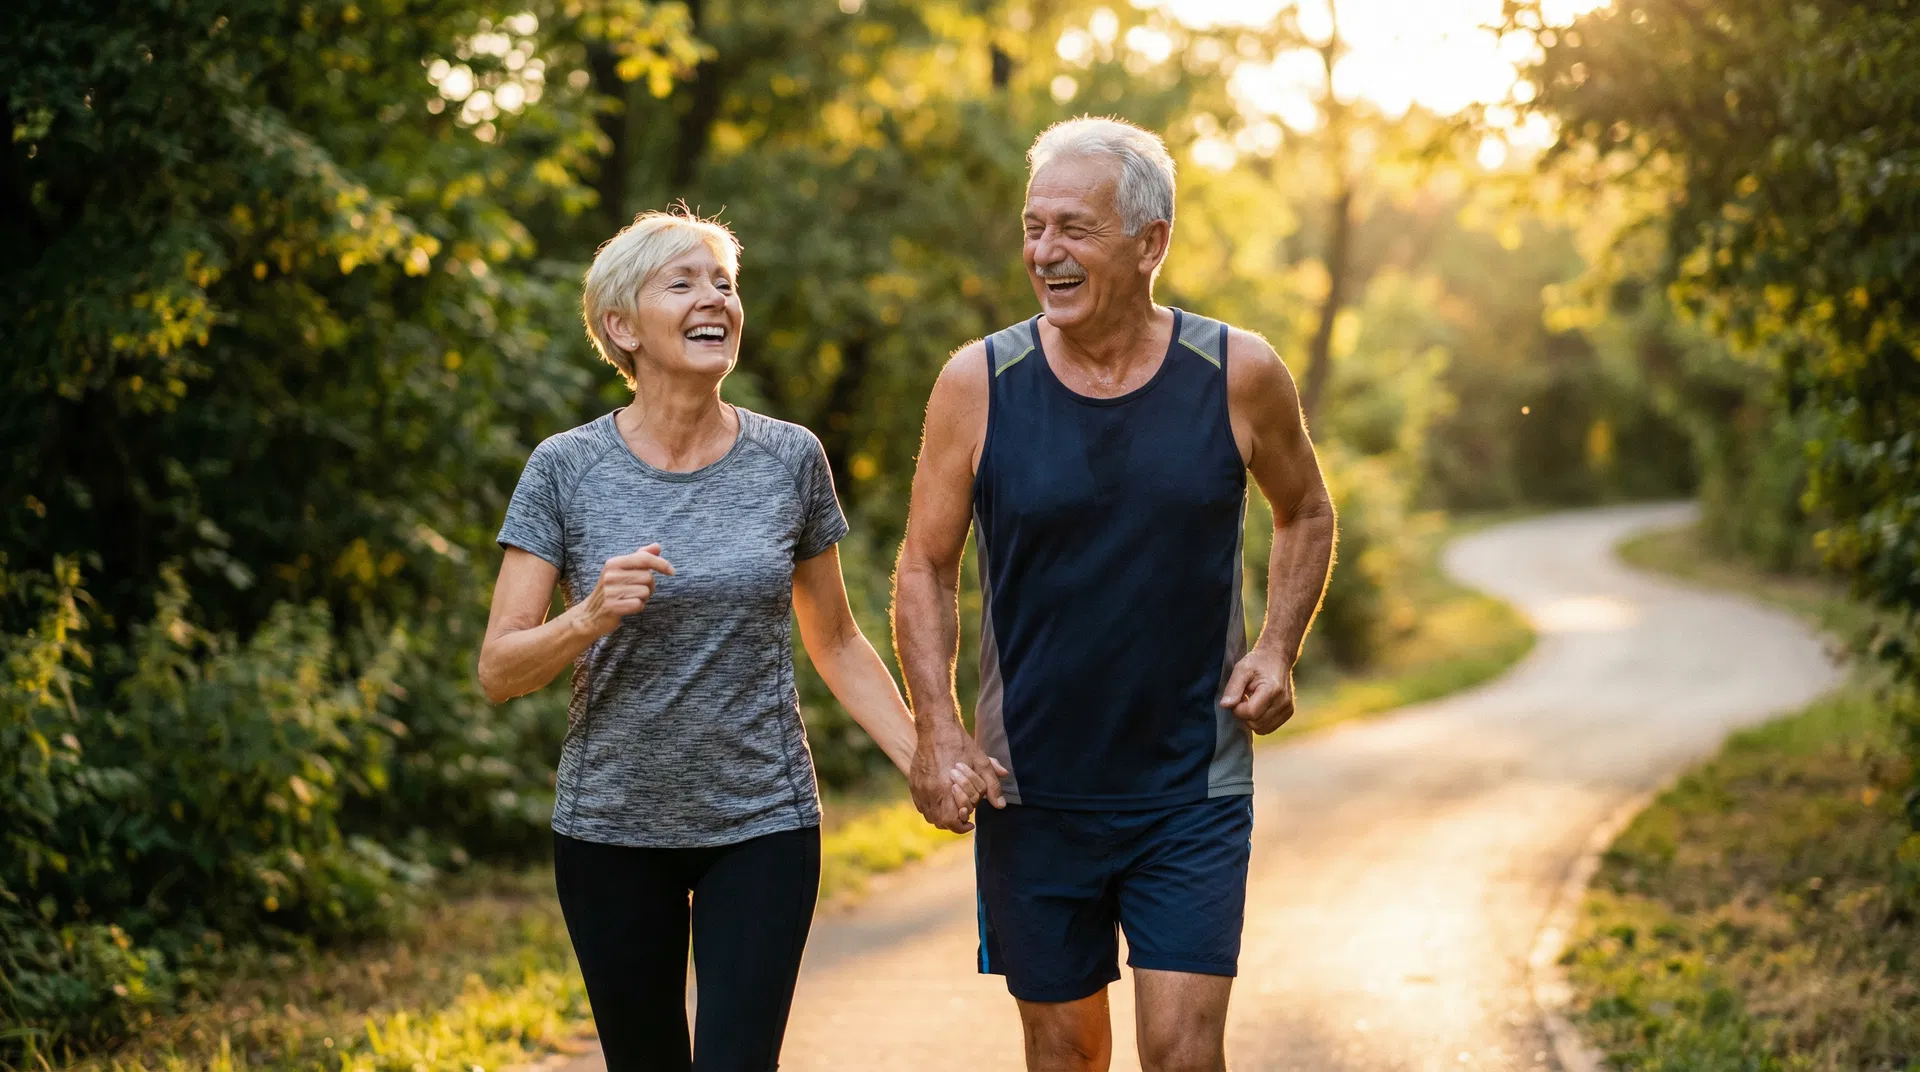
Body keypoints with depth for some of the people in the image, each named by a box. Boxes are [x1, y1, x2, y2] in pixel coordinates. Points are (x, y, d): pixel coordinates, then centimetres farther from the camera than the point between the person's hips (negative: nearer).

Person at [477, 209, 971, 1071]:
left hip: (762, 826, 0)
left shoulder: (790, 460, -1)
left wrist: (925, 764, -1)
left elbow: (835, 643, 10)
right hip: (611, 828, 0)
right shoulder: (566, 469, -5)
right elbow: (498, 672, -6)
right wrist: (590, 618, -25)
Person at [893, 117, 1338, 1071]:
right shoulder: (978, 384, -6)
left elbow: (1306, 512, 13)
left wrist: (1279, 649, -2)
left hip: (1194, 791, -1)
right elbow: (925, 569, 1)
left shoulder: (1237, 375, -5)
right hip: (1032, 791, 1)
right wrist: (937, 730, -11)